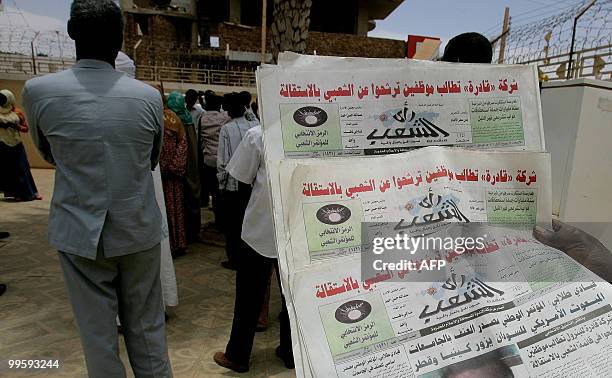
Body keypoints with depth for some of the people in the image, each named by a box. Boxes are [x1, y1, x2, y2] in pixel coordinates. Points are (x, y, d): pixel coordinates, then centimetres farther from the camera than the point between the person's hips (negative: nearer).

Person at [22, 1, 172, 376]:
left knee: (98, 332, 13)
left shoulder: (39, 90, -8)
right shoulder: (149, 96, -7)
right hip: (139, 230, 1)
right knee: (147, 328, 15)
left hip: (79, 233, 0)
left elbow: (49, 154, 11)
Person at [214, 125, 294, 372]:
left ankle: (237, 355, 26)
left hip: (262, 227, -3)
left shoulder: (257, 135, -11)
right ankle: (290, 351, 30)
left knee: (249, 294, 12)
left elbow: (242, 178, -6)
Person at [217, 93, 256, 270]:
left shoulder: (226, 129, -11)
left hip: (232, 182, -3)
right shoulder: (254, 127, -3)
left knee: (231, 222, 9)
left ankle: (234, 259, 15)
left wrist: (221, 182, 1)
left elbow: (222, 160, -10)